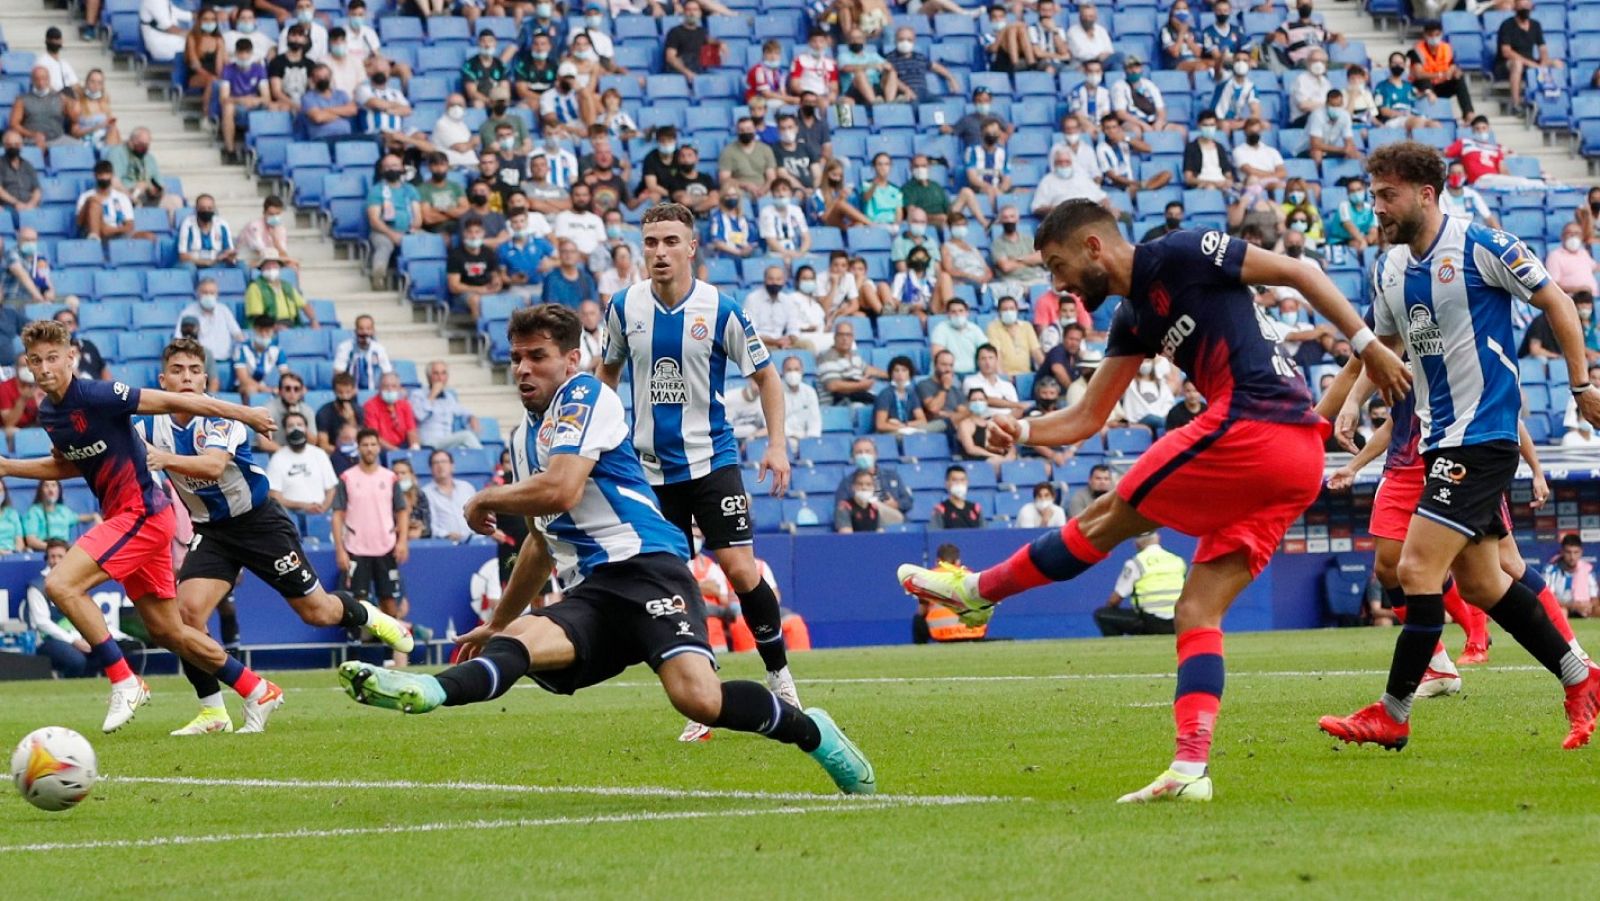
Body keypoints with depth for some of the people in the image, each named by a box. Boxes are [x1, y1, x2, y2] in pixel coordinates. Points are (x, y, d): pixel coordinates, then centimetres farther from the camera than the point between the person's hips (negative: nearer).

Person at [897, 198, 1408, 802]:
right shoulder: (1133, 319, 22)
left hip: (1249, 427, -10)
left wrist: (1367, 344, -7)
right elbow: (1087, 418, 26)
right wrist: (1022, 432, 7)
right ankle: (1190, 768, -4)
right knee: (1197, 613, 4)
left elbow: (1298, 272, -3)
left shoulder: (1178, 256, -3)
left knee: (1110, 519, 4)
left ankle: (979, 590, 19)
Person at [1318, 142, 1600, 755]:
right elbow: (1384, 348, 23)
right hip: (1440, 439, 8)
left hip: (1484, 432, -8)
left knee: (1417, 568, -14)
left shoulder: (1481, 247, -12)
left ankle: (1392, 715, -7)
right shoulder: (1389, 271, 9)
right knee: (1478, 582, 10)